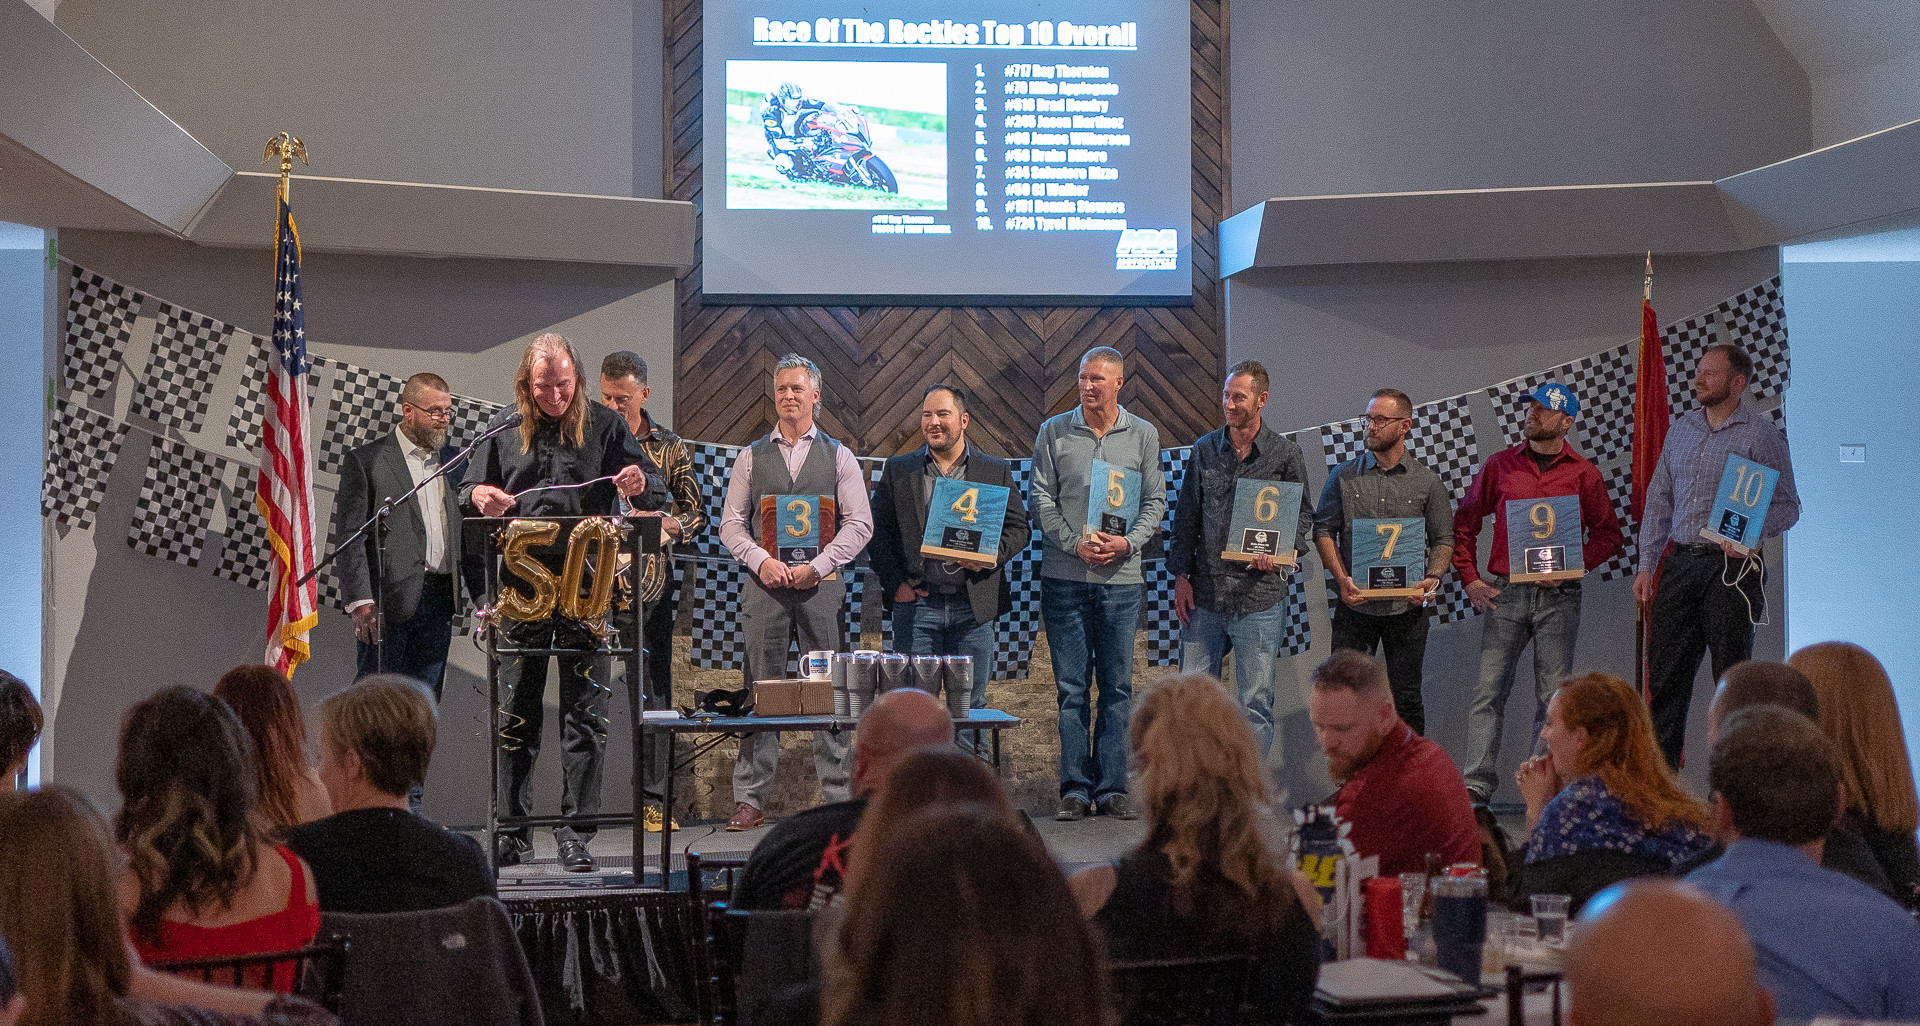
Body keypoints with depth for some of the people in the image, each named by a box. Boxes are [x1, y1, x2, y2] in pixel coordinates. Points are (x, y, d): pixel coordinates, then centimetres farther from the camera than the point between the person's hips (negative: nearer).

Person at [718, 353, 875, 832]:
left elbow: (860, 523, 3)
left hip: (821, 584, -1)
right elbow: (731, 523, 10)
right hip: (765, 584, 1)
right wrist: (761, 560, -8)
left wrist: (817, 566, -9)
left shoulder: (839, 456, 10)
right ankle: (749, 800, 3)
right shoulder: (752, 457, 13)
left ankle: (839, 797, 4)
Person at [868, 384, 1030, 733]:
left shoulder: (997, 472, 8)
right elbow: (877, 530, 7)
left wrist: (993, 554, -12)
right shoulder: (898, 470, 8)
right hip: (916, 602, 0)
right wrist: (895, 583, -4)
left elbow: (1018, 527, 8)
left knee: (971, 703, 5)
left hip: (973, 605, 0)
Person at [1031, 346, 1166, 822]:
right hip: (1064, 575, -1)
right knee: (1071, 686, 1)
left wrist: (1127, 542, -10)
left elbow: (1155, 501, 7)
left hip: (1121, 576, 1)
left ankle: (1111, 787, 8)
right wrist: (1076, 543, -11)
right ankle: (1075, 787, 5)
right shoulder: (1053, 432, 5)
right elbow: (1042, 500, 3)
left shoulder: (1144, 435, 8)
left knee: (1117, 686, 2)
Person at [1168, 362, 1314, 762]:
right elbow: (1186, 516, 12)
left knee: (1255, 702, 2)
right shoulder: (1205, 449, 8)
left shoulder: (1285, 454, 0)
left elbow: (1304, 514, 7)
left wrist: (1283, 552, -12)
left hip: (1259, 596, -3)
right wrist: (1181, 574, 5)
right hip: (1205, 593, 3)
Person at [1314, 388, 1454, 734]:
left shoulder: (1428, 482, 6)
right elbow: (1324, 530, 5)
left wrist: (1433, 579, -11)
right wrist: (1342, 579, -8)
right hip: (1355, 604, 1)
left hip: (1407, 606, 0)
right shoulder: (1344, 476, 7)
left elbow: (1443, 539, 7)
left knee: (1405, 696, 5)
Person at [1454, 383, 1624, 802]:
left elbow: (1608, 535, 8)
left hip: (1558, 598, 0)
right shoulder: (1499, 465, 8)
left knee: (1553, 696, 0)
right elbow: (1463, 523, 14)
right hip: (1505, 592, 1)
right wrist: (1470, 579, 4)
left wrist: (1573, 566, -8)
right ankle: (1477, 784, -4)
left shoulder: (1583, 474, 6)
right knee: (1489, 691, -5)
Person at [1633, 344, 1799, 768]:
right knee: (1665, 674, 4)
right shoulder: (1681, 430, 14)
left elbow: (1787, 505, -3)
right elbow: (1658, 500, 17)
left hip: (1730, 568, -5)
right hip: (1679, 563, 5)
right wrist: (1647, 565, 10)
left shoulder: (1761, 433, -3)